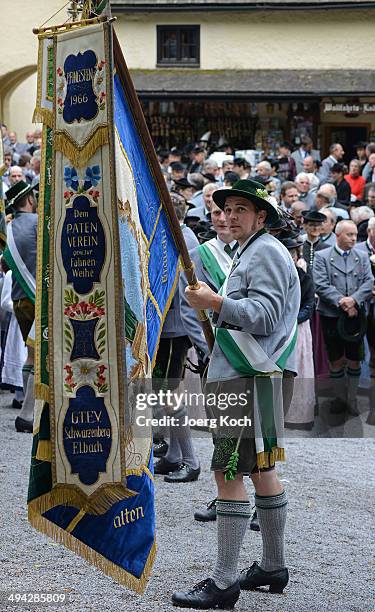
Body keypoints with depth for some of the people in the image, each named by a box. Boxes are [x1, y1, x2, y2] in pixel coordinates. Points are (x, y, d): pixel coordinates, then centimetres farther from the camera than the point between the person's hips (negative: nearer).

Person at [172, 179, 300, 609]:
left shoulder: (265, 253, -10)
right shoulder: (251, 253, 22)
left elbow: (265, 316, -19)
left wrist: (215, 302, -22)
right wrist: (216, 306, 13)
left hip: (245, 379, -11)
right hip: (245, 375, 11)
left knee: (229, 474, -12)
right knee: (262, 471, 14)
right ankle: (273, 567, 23)